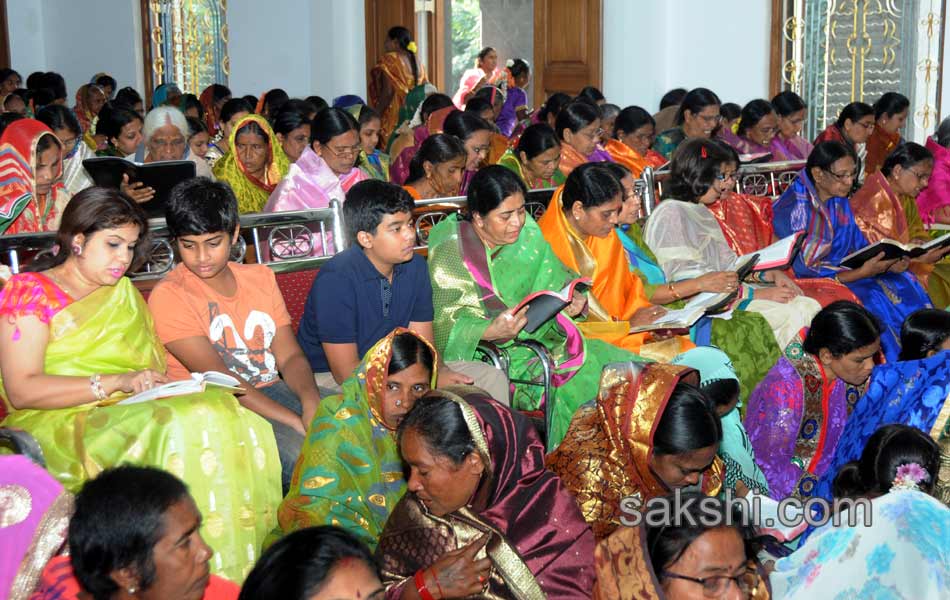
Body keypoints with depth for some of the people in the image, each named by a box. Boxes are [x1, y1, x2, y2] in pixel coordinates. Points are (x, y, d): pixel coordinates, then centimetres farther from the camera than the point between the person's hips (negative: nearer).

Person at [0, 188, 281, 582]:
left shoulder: (124, 293, 22)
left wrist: (160, 384, -7)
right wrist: (116, 382, -19)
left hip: (132, 412, 6)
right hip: (59, 427, -6)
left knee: (226, 417, -24)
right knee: (179, 432, -33)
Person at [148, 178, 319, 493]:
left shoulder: (260, 277, 14)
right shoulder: (169, 296, -6)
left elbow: (290, 355, 7)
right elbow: (216, 377, -15)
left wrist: (310, 400, -18)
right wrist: (299, 423, -24)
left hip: (273, 390, 6)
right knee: (302, 454, -32)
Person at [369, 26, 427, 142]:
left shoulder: (389, 60, -7)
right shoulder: (417, 62, 14)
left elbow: (387, 92, -16)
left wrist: (376, 116, -13)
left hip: (394, 116, -7)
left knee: (391, 150, -6)